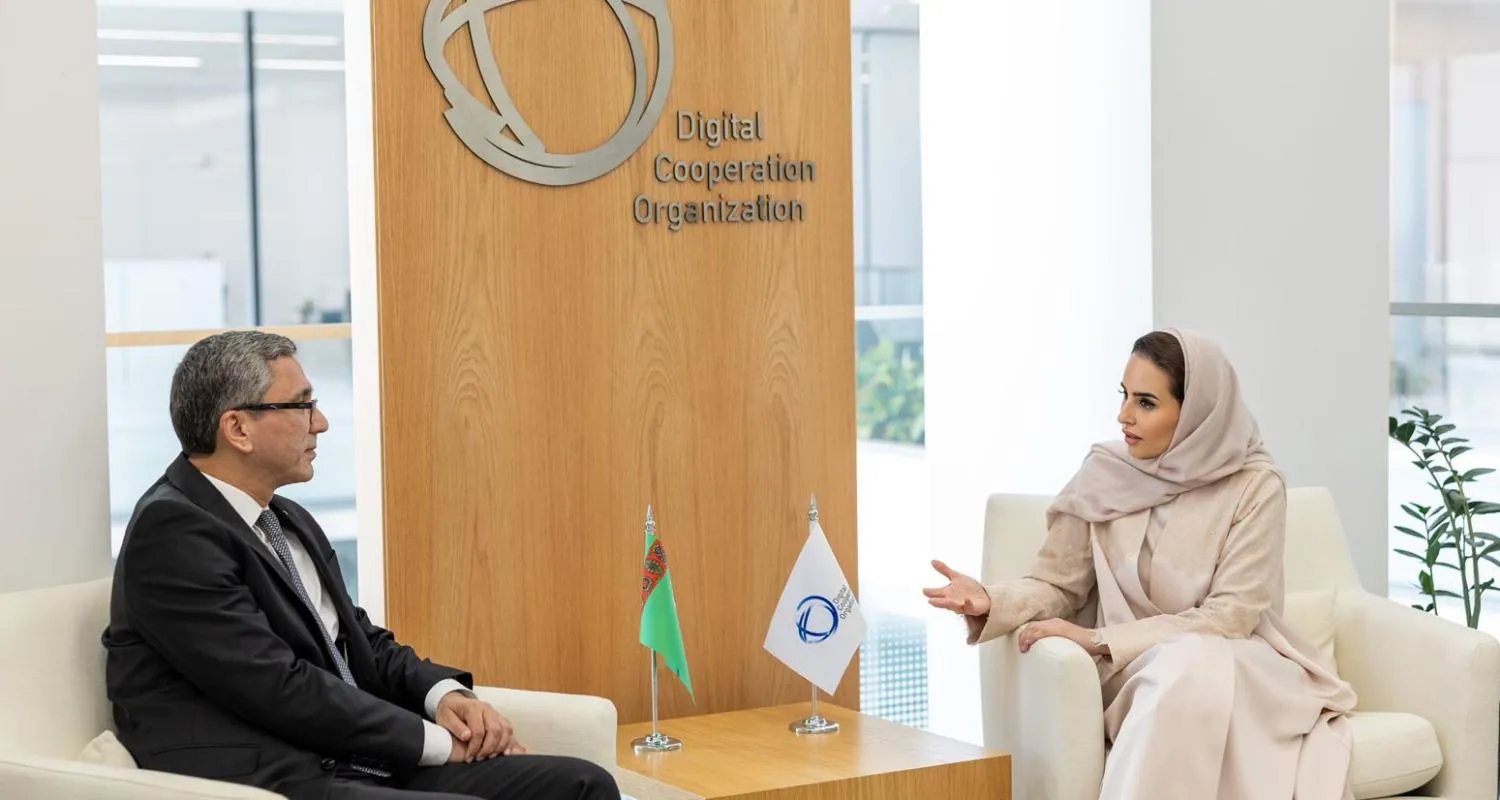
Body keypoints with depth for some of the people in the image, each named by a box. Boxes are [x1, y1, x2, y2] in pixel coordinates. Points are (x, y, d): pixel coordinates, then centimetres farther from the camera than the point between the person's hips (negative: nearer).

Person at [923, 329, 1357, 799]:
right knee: (1180, 668, -34)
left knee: (1197, 667, -36)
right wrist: (992, 602, -19)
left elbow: (1230, 616, -13)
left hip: (1237, 665, -1)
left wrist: (1098, 640, -19)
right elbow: (1058, 586, 4)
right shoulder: (1104, 473, 0)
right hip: (1133, 673, 1)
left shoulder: (1256, 488, -8)